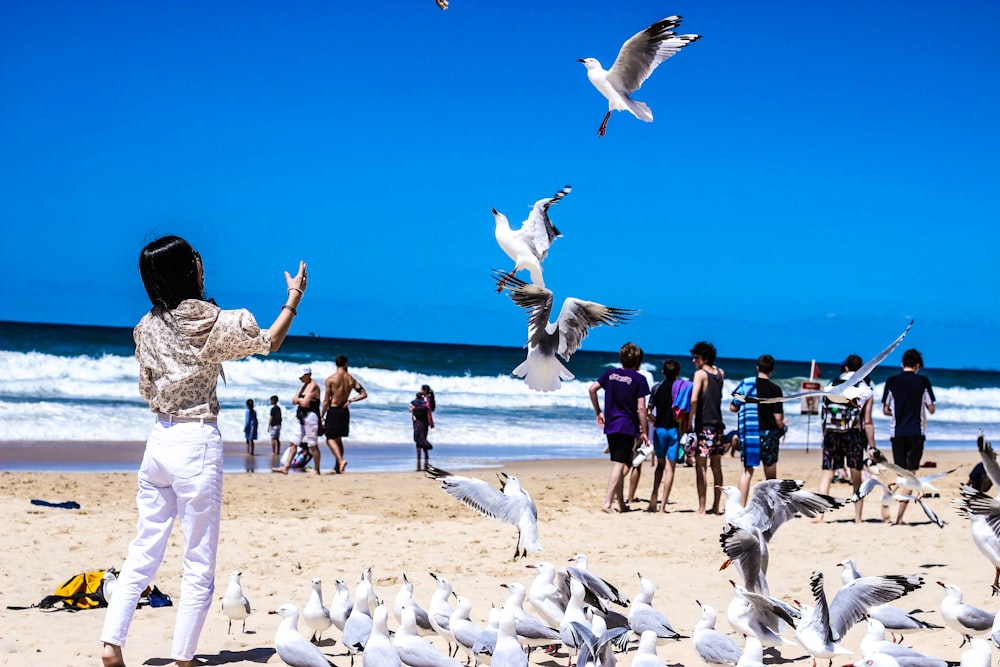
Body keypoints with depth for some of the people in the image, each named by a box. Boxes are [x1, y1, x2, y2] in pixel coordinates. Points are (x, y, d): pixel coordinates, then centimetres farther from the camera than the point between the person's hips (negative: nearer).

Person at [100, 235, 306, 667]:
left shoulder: (148, 327, 4)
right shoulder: (211, 322, -11)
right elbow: (270, 343, 5)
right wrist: (294, 298, 17)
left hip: (159, 438, 6)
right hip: (197, 442, -6)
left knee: (144, 550, 13)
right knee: (199, 563, 3)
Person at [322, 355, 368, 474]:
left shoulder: (330, 379, -10)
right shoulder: (351, 379, 3)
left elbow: (326, 400, -10)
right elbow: (364, 394, 3)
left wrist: (322, 416, -2)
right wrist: (350, 401, 8)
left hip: (333, 411, -5)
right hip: (345, 411, 5)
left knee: (330, 439, -1)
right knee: (338, 439, 17)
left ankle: (341, 460, -23)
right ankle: (337, 467, 20)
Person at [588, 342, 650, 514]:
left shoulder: (610, 373, 8)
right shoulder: (639, 379, -5)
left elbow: (592, 389, 3)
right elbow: (641, 408, -9)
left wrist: (598, 412, 13)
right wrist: (643, 432, -3)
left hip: (610, 425, 5)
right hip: (627, 426, -5)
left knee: (619, 464, 15)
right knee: (619, 465, -7)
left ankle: (621, 504, 19)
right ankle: (607, 502, -17)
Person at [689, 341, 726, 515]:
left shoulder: (700, 373, -9)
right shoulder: (720, 373, 9)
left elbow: (694, 399, -20)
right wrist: (710, 364, 18)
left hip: (704, 425, -7)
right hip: (718, 424, 7)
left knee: (700, 467, -6)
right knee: (716, 467, 11)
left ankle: (701, 508, -10)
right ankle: (716, 506, 15)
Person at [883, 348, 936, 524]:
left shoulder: (891, 381, 2)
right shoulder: (923, 381, -2)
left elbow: (885, 410, 5)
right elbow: (931, 409, 2)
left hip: (897, 433, 2)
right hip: (916, 433, -2)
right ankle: (899, 516, -9)